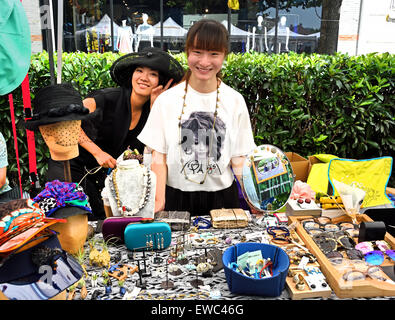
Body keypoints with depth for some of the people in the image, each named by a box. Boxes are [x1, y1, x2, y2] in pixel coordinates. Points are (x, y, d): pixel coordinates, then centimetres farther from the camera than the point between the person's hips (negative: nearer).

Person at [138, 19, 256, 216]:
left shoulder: (235, 102, -2)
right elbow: (159, 157, -3)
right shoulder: (166, 100, -4)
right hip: (176, 198, 0)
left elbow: (239, 159, 0)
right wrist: (159, 201, -15)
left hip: (221, 197, 1)